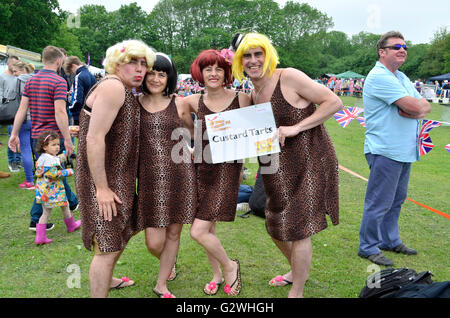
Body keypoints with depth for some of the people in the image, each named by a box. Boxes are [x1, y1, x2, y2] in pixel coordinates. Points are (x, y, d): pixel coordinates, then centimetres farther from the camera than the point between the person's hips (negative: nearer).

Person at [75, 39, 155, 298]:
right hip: (102, 180, -11)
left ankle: (106, 279, 47)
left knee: (124, 233, 25)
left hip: (119, 177, 11)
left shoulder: (128, 92, 13)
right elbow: (94, 138, -25)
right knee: (108, 246, -6)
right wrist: (101, 188, -25)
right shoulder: (113, 87, -18)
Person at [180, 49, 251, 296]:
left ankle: (229, 266, 19)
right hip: (201, 167, 4)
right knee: (207, 228, 13)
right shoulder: (194, 101, 4)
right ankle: (217, 274, 38)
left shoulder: (241, 99, -4)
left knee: (198, 231, -9)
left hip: (227, 169, -4)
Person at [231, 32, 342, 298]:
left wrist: (295, 128, -22)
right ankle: (297, 271, 46)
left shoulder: (289, 78, -15)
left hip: (310, 162, -8)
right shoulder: (253, 95, 8)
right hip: (280, 169, 8)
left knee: (298, 230, -1)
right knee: (276, 227, 18)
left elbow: (334, 102, -16)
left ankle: (297, 292, 21)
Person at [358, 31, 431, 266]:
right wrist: (420, 104, 2)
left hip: (404, 151, 9)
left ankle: (390, 240, 32)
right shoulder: (379, 77, -14)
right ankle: (368, 248, 11)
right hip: (385, 151, -9)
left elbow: (425, 108, 10)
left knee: (396, 200, 18)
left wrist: (415, 108, -12)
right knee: (379, 203, -1)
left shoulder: (402, 78, 17)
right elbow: (415, 107, -20)